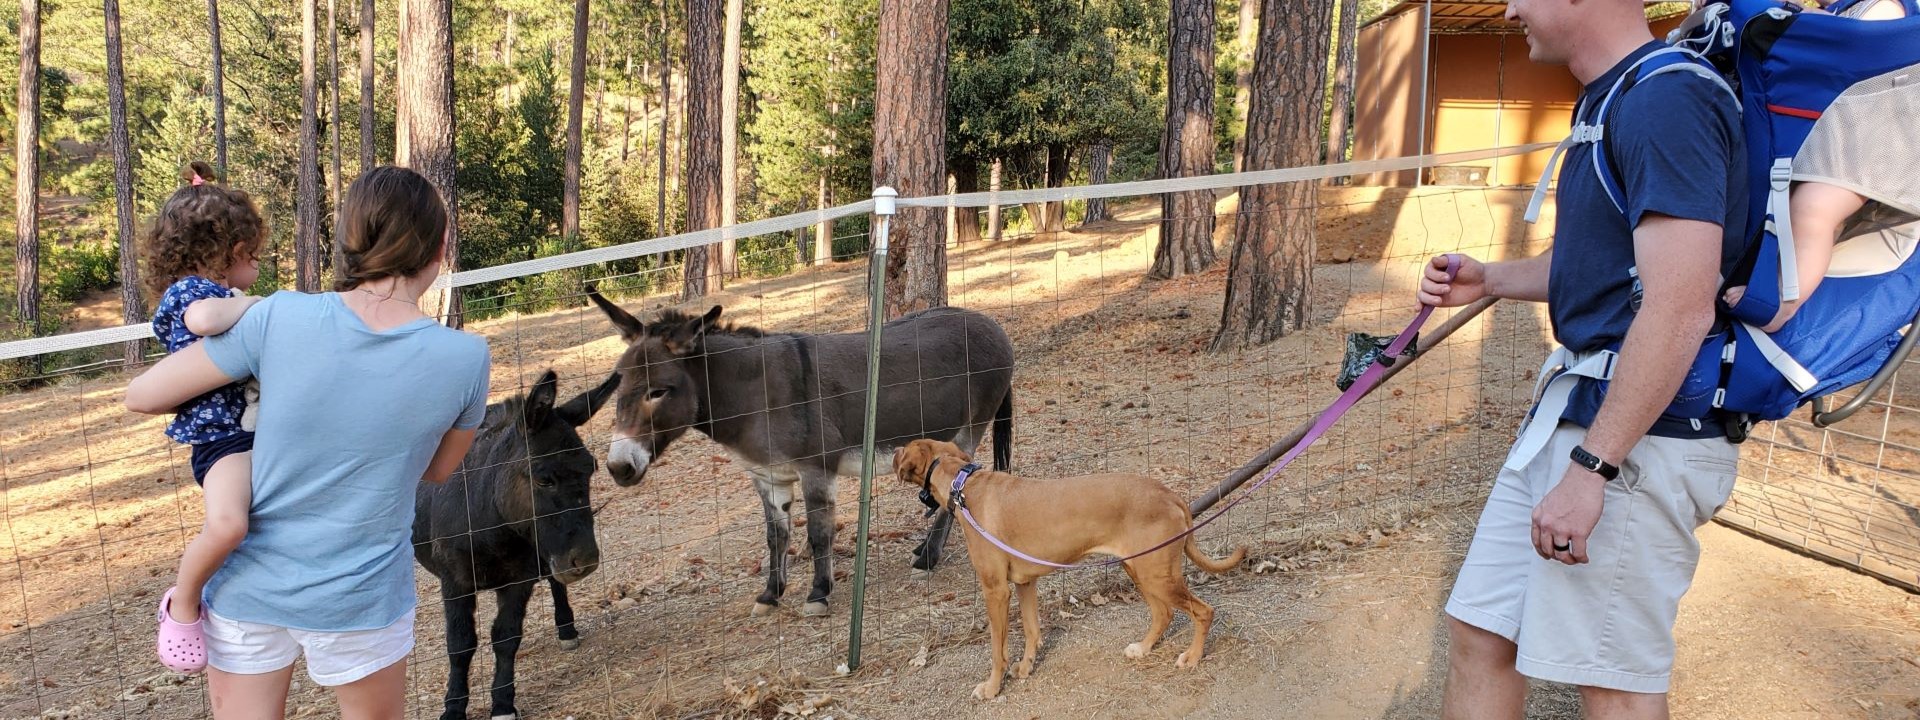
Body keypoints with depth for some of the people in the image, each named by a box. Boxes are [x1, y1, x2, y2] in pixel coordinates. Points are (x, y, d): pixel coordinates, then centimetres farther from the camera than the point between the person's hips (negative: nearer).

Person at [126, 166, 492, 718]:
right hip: (359, 603, 0)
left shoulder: (280, 317, -15)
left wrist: (231, 395, 13)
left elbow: (141, 396, -4)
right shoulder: (465, 358, -14)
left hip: (248, 589, 0)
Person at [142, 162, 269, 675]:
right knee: (227, 522, -33)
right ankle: (182, 606, -8)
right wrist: (253, 303, -19)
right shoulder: (185, 291, -8)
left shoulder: (227, 297, 18)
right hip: (223, 436, -10)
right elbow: (204, 318, -34)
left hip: (263, 428, 10)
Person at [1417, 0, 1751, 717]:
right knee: (1479, 632, 13)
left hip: (1634, 433, -10)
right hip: (1570, 408, 10)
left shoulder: (1667, 102, -17)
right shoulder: (1612, 102, 15)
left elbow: (1680, 310, -24)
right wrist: (1488, 278, 13)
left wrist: (1589, 469, -25)